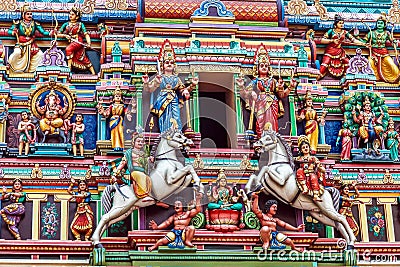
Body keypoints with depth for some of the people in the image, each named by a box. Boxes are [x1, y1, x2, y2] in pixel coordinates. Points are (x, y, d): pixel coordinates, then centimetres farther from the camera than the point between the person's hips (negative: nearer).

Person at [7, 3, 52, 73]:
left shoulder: (34, 24, 2)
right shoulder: (19, 23, -4)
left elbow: (43, 32, -3)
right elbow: (9, 31, -5)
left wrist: (50, 33, -21)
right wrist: (13, 32, -27)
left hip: (31, 44, 3)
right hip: (20, 44, -3)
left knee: (40, 54, -12)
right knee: (17, 53, -30)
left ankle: (31, 69, 9)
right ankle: (11, 66, 1)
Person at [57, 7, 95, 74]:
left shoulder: (80, 24, 3)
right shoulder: (66, 24, 12)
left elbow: (86, 34, -4)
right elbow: (58, 34, 12)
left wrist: (88, 42, -21)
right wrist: (65, 35, -8)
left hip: (78, 42, -4)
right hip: (71, 42, 4)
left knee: (68, 49, -31)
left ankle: (69, 67, -26)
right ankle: (93, 73, 11)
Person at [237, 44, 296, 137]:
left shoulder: (273, 81, 19)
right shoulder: (255, 81, 14)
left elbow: (282, 94, 16)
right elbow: (245, 94, 7)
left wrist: (290, 87, 5)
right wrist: (241, 87, -10)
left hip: (272, 105, 2)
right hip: (260, 104, -2)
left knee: (271, 125, -13)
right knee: (261, 124, -16)